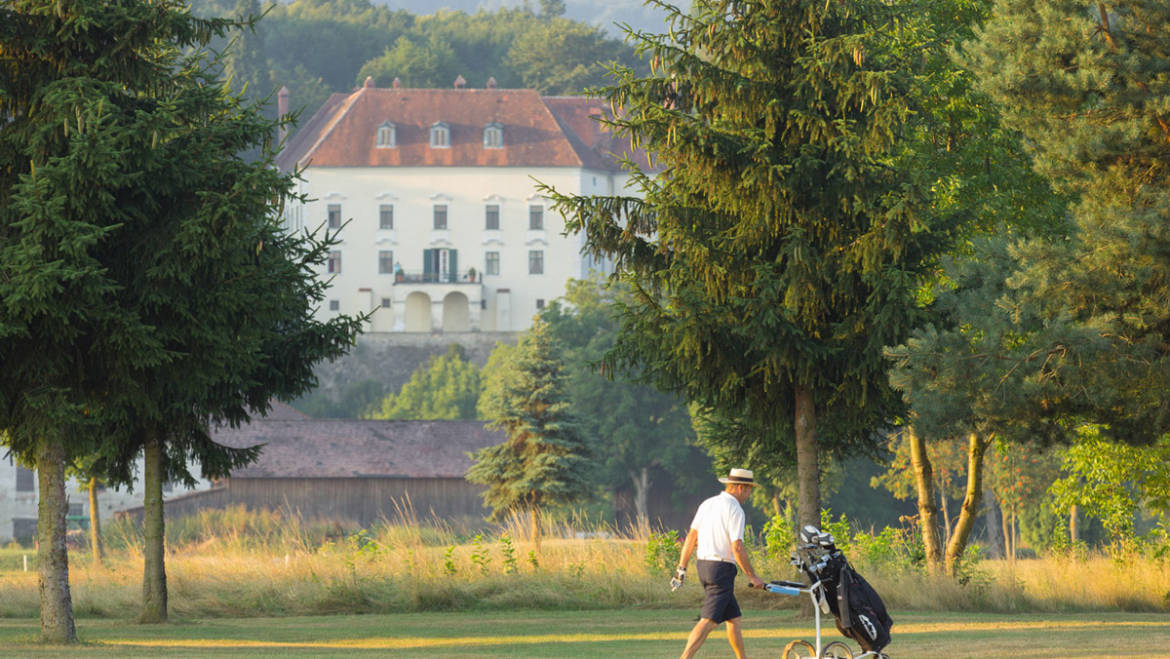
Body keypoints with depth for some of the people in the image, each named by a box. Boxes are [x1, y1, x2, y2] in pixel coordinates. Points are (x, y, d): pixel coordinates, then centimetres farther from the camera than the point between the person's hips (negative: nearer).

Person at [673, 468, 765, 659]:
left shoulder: (707, 504, 12)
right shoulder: (735, 510, -12)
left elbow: (691, 537, 13)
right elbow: (737, 547, -16)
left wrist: (681, 568, 16)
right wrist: (752, 577, -9)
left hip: (703, 565, 9)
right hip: (722, 569, -9)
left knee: (733, 618, 17)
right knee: (709, 620, -13)